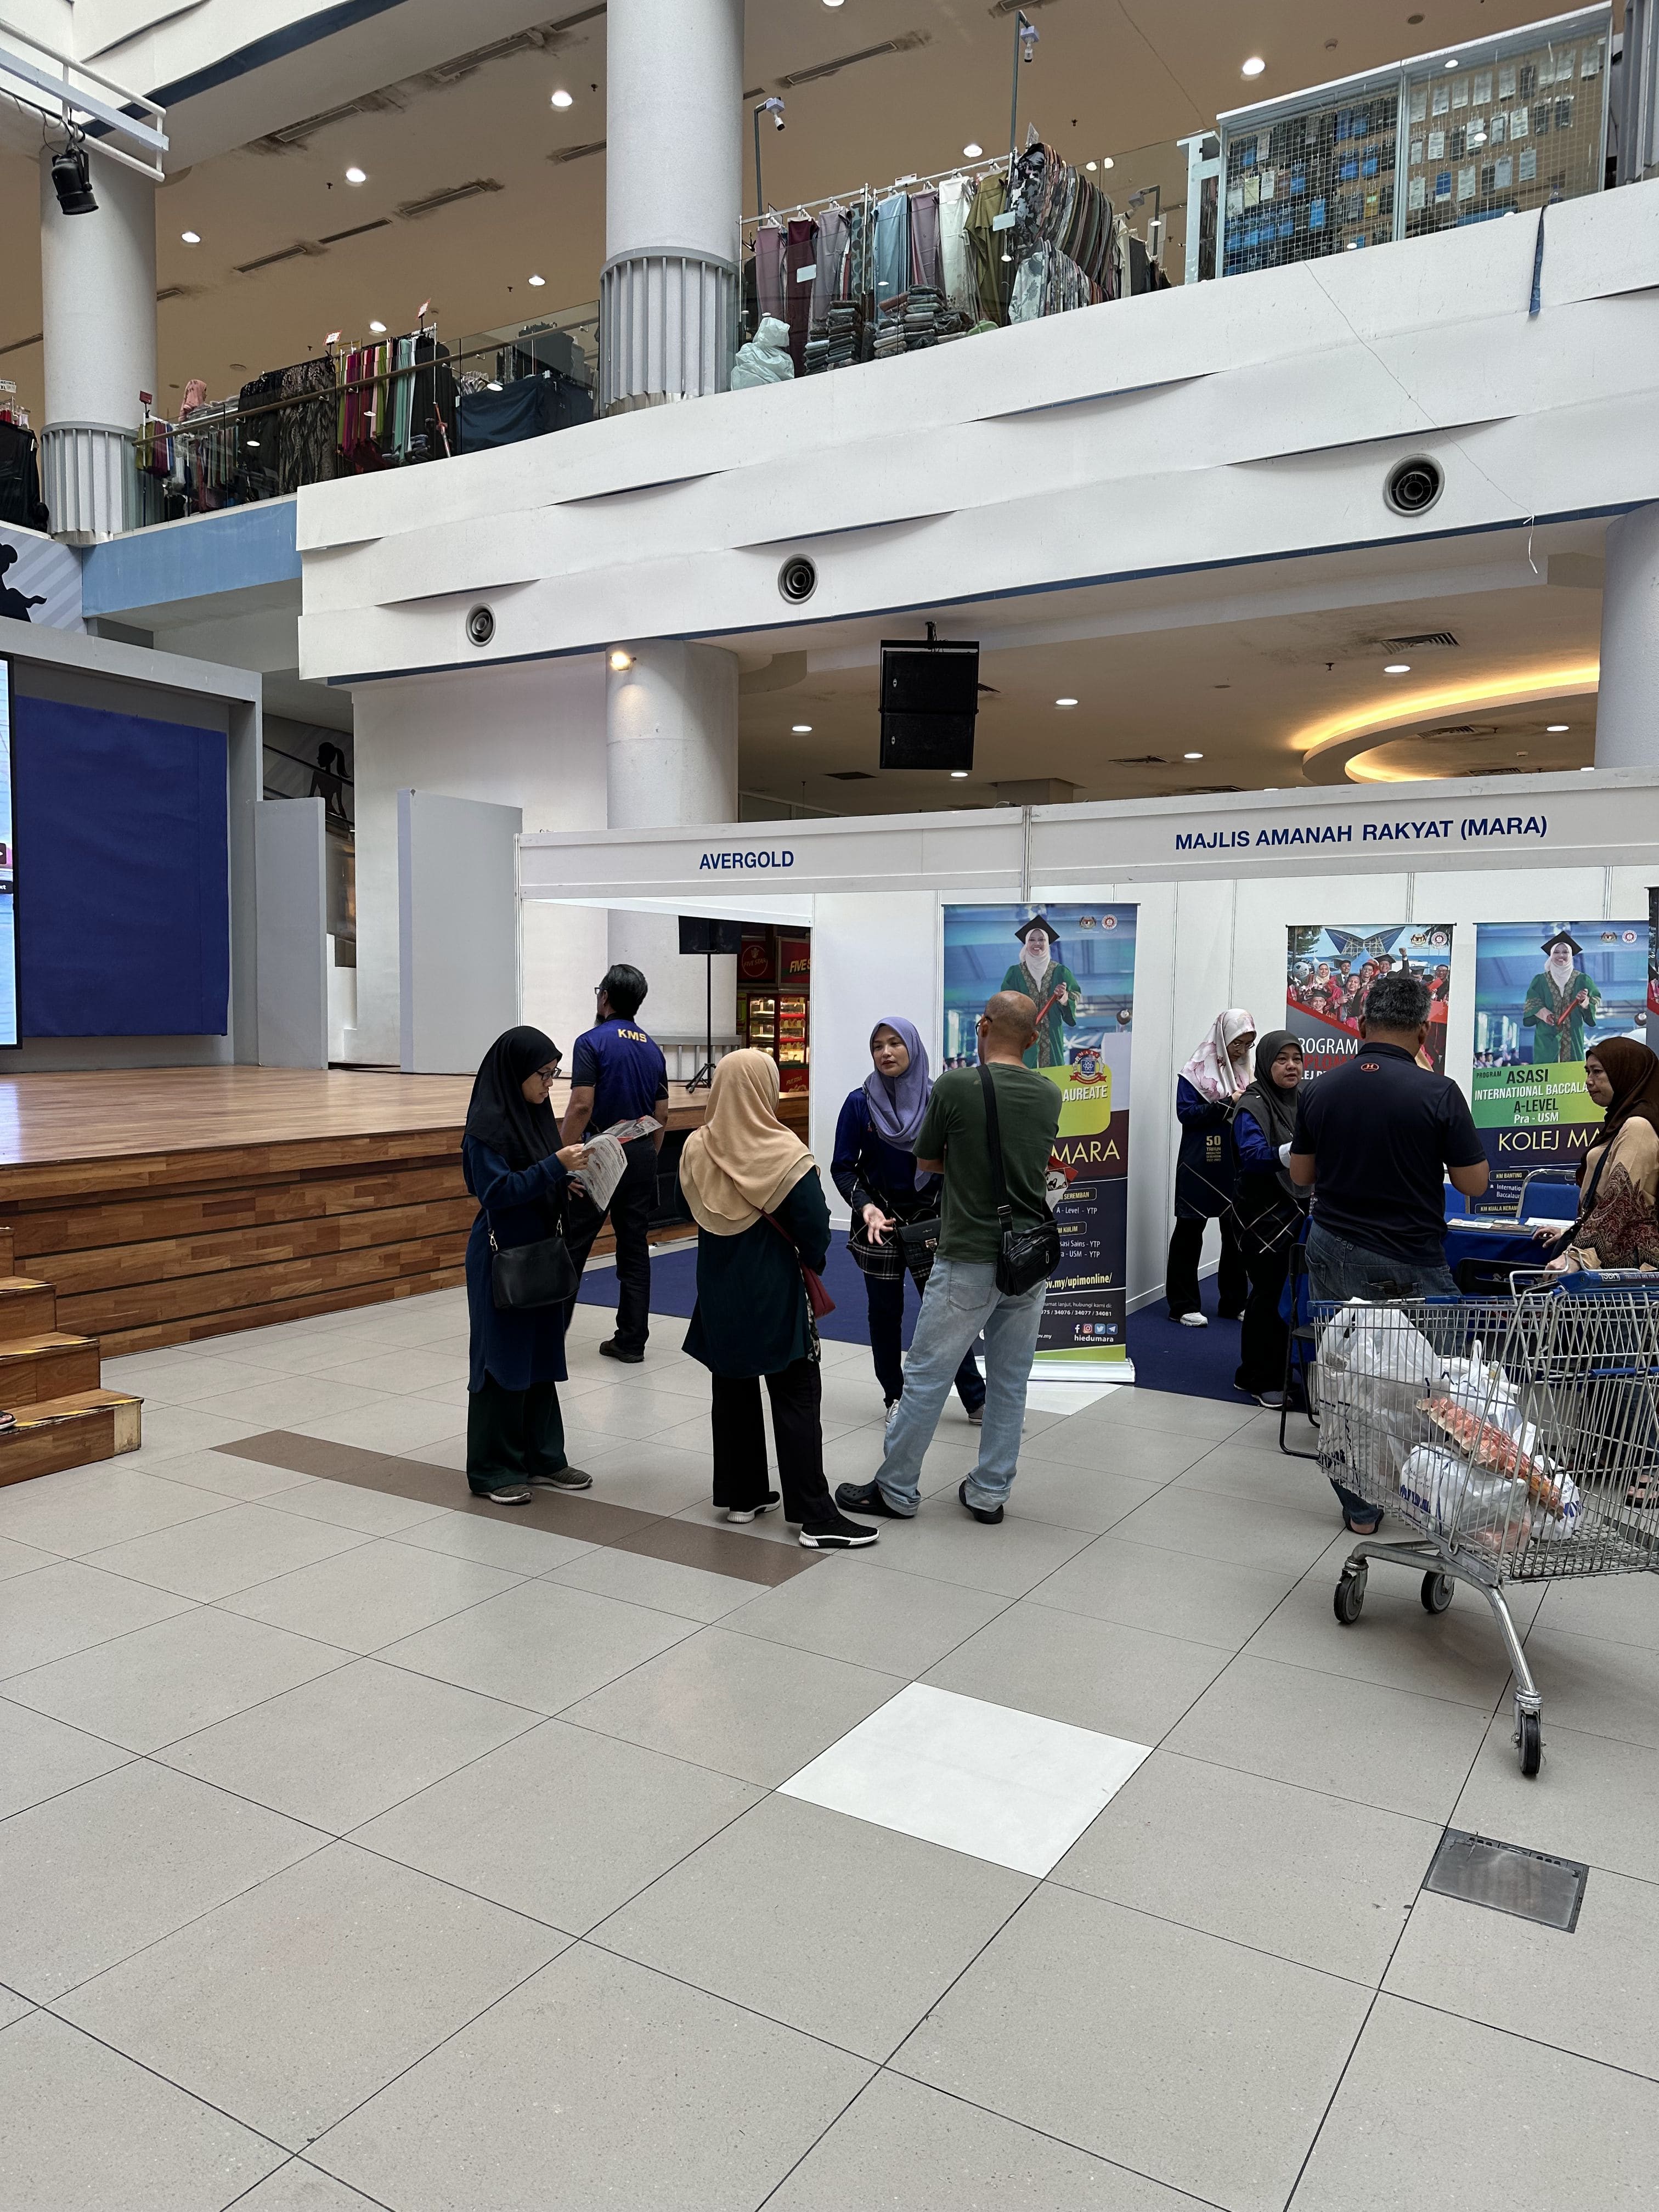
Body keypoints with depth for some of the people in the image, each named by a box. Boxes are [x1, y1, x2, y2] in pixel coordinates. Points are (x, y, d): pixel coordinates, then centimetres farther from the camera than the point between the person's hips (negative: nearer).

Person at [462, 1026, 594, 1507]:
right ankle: (491, 1470, 13)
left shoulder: (534, 1114, 9)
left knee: (541, 1355, 13)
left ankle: (541, 1458, 24)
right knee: (502, 1359, 1)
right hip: (502, 1256, -8)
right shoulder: (487, 1123, -16)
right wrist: (555, 1166, -25)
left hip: (540, 1252, 8)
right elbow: (495, 1191, -22)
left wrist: (570, 1175, -1)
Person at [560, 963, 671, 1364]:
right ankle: (631, 1341, 10)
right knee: (635, 1251, 7)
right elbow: (662, 1117, 12)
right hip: (642, 1157, 6)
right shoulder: (653, 1049, 11)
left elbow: (582, 1106, -17)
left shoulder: (593, 1041, -8)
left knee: (572, 1246, 2)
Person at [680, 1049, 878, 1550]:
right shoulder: (783, 1154, -18)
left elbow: (699, 1213, 8)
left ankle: (741, 1495, 26)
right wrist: (812, 1262, 4)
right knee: (797, 1397, 0)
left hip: (718, 1289, 5)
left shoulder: (696, 1149, -3)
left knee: (732, 1389, 17)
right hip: (773, 1291, -5)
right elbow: (815, 1227, -15)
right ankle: (816, 1517, 1)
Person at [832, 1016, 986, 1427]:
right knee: (885, 1312, 9)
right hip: (879, 1222, 0)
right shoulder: (860, 1103, -7)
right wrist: (865, 1206, -22)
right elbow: (842, 1167, -6)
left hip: (929, 1220, 0)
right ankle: (895, 1398, 24)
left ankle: (976, 1400, 11)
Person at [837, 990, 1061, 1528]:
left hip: (970, 1261, -5)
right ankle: (990, 1493, 22)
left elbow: (926, 1162, 0)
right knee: (1010, 1381, 13)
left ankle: (896, 1491, 16)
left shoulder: (955, 1086, -12)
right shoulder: (1049, 1095, 3)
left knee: (926, 1377, 6)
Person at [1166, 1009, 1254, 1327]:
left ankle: (1235, 1302, 21)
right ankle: (1184, 1305, 7)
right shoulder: (1196, 1071, -5)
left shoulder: (1245, 1071, 11)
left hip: (1236, 1165, 6)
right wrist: (1228, 1104, -21)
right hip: (1200, 1166, -6)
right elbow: (1185, 1112, -15)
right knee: (1190, 1231, 2)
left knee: (1237, 1233, 10)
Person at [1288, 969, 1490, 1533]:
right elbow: (1474, 1183, -6)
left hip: (1332, 1253, 4)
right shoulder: (1438, 1093, -13)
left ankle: (1360, 1507, 18)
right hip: (1408, 1264, -4)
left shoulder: (1318, 1090, -2)